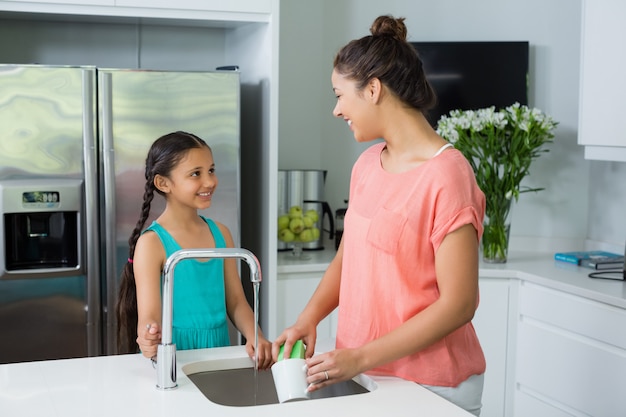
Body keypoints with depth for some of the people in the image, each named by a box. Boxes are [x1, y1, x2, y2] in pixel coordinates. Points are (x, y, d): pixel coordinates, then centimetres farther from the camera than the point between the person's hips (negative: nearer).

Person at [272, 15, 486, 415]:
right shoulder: (367, 165, 3)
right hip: (368, 376, 6)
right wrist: (308, 319, -5)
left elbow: (458, 305, -20)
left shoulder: (447, 175, -19)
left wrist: (361, 358, -21)